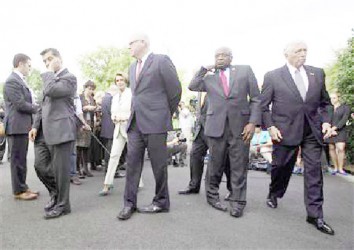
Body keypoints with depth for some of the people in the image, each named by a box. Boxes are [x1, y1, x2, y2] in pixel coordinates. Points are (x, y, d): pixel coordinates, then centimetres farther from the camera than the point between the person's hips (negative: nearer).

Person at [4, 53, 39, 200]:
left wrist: (34, 106, 3)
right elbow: (20, 104, -19)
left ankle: (22, 187, 24)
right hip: (17, 126, -10)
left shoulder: (20, 81, 17)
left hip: (23, 125, 10)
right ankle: (19, 191, 9)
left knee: (22, 159, 15)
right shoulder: (12, 81, -13)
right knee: (18, 159, -1)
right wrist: (37, 108, -6)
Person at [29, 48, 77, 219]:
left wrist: (49, 73, -7)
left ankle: (62, 205, 13)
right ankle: (56, 192, 33)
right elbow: (44, 105, 22)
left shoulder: (69, 77, -6)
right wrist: (36, 125, 14)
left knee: (61, 169, -1)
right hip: (48, 131, 9)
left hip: (62, 130, -9)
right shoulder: (51, 79, 22)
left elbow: (50, 91, -23)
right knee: (41, 165, 13)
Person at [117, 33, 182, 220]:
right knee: (132, 162, 4)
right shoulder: (132, 67, 18)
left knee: (159, 164, 3)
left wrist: (167, 114, 5)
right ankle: (129, 203, 13)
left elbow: (175, 90, -3)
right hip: (135, 122, 7)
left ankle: (161, 202, 19)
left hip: (155, 122, -6)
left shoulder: (161, 61, -5)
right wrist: (136, 113, 16)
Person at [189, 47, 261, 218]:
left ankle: (237, 202, 14)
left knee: (239, 165, 2)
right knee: (215, 164, 8)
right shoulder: (209, 77, 14)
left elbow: (255, 98, 5)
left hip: (240, 125, 0)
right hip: (216, 125, 1)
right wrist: (205, 68, 4)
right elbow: (192, 87, 2)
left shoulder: (245, 70, 9)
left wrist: (253, 122, -6)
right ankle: (212, 195, 26)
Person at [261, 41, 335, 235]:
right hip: (285, 131, -3)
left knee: (314, 171, 3)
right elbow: (263, 106, -1)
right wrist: (270, 126, -10)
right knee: (281, 167, 11)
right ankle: (274, 194, 39)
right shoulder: (272, 76, -2)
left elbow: (325, 102, 14)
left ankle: (315, 215, 13)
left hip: (312, 131, 3)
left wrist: (326, 121, -1)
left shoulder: (317, 73, 8)